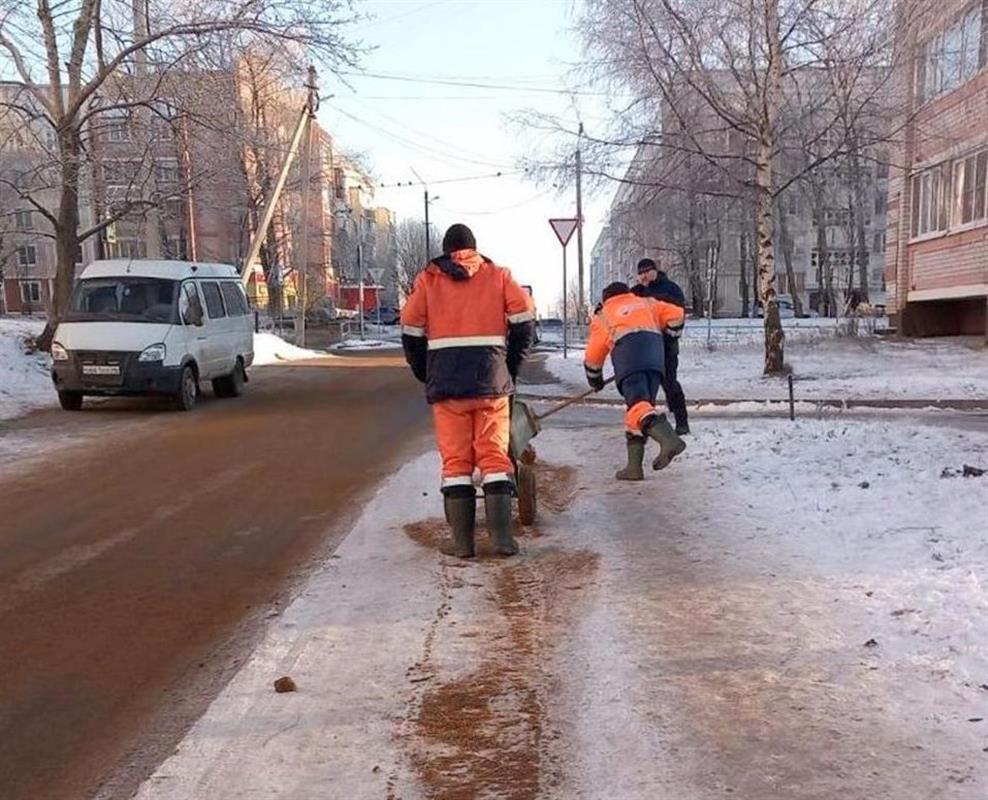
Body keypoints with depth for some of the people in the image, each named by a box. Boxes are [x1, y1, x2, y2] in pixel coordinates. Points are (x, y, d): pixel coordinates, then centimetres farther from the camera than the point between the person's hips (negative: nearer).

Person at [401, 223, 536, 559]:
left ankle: (461, 540, 4)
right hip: (492, 380, 0)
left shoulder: (428, 279, 10)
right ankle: (502, 536, -1)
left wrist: (426, 375, 17)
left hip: (446, 382, 0)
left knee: (455, 460, 4)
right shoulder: (497, 275, 11)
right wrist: (510, 367, 11)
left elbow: (411, 332, 6)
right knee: (494, 455, 4)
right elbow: (524, 319, 2)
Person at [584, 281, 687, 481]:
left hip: (627, 354, -3)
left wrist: (595, 381, 44)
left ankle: (668, 438, -48)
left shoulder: (603, 317, 29)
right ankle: (634, 466, 4)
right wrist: (670, 338, 36)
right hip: (654, 355, 3)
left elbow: (593, 357, 28)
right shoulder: (647, 303, 34)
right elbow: (676, 315, 20)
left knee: (638, 403, -19)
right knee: (642, 402, 9)